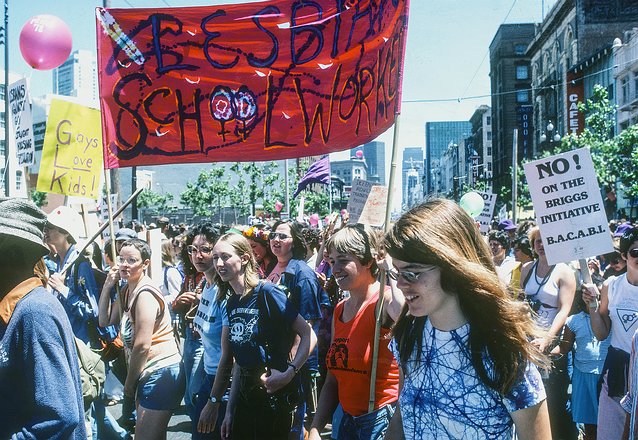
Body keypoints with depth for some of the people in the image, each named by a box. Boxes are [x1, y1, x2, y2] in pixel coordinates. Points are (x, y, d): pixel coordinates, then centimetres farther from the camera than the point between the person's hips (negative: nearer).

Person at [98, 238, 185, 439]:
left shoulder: (145, 294, -18)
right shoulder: (127, 292, 11)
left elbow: (142, 346, -20)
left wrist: (129, 387, -10)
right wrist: (107, 285, 4)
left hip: (161, 373, -10)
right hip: (147, 373, 10)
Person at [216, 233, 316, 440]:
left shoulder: (267, 292, -14)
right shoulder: (232, 303, 6)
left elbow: (309, 336, -16)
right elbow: (239, 360, 12)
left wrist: (289, 373, -26)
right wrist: (229, 411, 13)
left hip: (273, 391, -6)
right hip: (244, 390, 7)